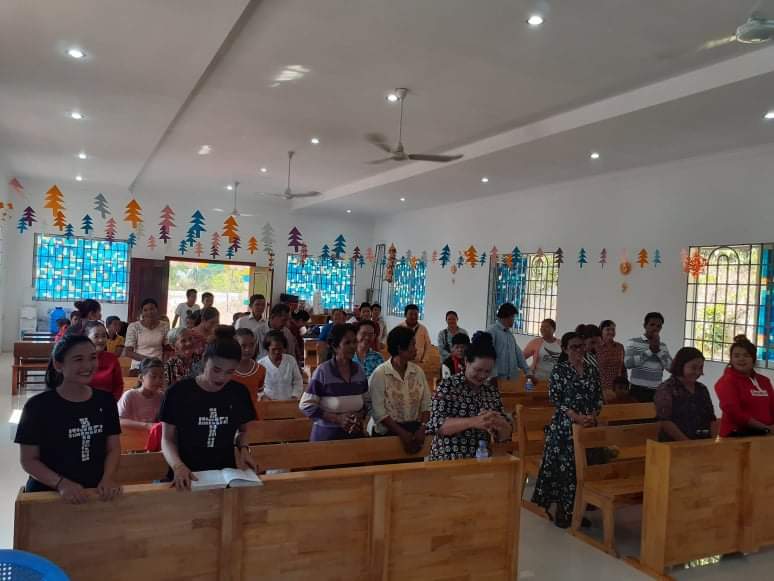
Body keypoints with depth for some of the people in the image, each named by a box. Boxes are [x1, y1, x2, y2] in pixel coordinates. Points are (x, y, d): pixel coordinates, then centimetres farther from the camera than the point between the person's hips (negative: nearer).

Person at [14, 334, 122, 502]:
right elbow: (28, 460, -5)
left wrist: (108, 479, -10)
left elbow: (113, 447, 7)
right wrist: (61, 484, -18)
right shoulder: (38, 406, -7)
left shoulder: (105, 400, 3)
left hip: (94, 492, 1)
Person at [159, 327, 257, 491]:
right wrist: (177, 466, -16)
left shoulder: (239, 392, 3)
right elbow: (168, 439, 0)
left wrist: (243, 449, -1)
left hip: (226, 473, 2)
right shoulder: (178, 392, -5)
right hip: (187, 477, -1)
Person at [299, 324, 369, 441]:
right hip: (327, 433, -4)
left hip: (354, 433, 4)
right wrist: (337, 418, -19)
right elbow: (305, 405, -13)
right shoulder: (323, 371, -13)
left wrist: (360, 416, -10)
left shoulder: (359, 371, 1)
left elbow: (366, 401, 11)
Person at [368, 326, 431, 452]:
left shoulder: (418, 371, 5)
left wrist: (422, 428, -11)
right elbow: (378, 411, -12)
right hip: (387, 431, -3)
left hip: (414, 429, 3)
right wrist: (401, 433, -16)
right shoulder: (379, 374, -8)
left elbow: (426, 404, 3)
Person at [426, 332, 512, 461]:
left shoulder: (492, 390, 6)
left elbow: (505, 435, 8)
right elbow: (437, 424, -15)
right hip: (447, 461, -5)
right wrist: (473, 421, -26)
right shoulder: (447, 386, -5)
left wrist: (500, 424, -14)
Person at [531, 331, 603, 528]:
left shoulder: (592, 369, 9)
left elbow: (599, 398, 10)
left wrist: (593, 416, -7)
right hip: (564, 426, -4)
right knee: (563, 466, -2)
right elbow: (555, 399, -9)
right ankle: (561, 510, 11)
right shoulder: (559, 370, -4)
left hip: (588, 425, 4)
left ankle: (577, 509, 20)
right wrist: (577, 417, -16)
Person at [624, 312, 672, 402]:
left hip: (656, 391, 4)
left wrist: (658, 350, -9)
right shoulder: (633, 342, -2)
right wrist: (650, 351, -16)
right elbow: (628, 363, -17)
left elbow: (671, 366, 1)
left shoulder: (663, 346, 12)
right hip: (638, 390, -4)